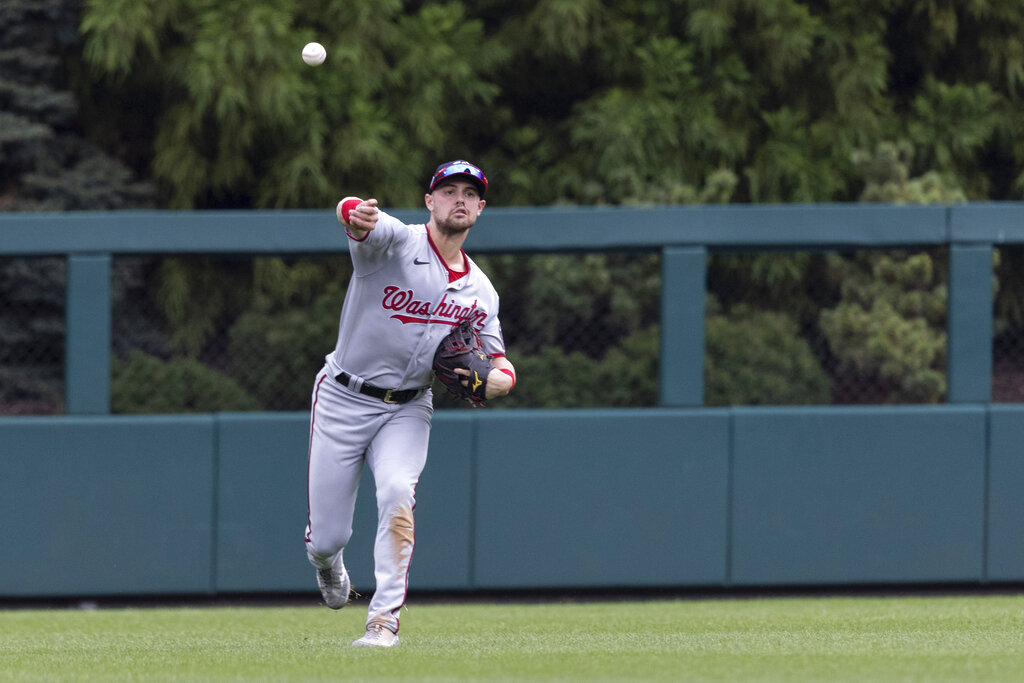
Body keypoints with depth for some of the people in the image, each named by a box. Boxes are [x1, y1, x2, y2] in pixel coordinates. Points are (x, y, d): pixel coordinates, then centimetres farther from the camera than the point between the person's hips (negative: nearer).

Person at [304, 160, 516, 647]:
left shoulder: (479, 292, 6)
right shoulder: (396, 241, -11)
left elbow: (502, 369, 12)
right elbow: (351, 213, -34)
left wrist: (493, 379, -15)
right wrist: (357, 216, -61)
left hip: (407, 408, 3)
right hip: (343, 400, -2)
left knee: (398, 492, -28)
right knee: (326, 537, -1)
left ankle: (384, 620, -25)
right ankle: (328, 564, 38)